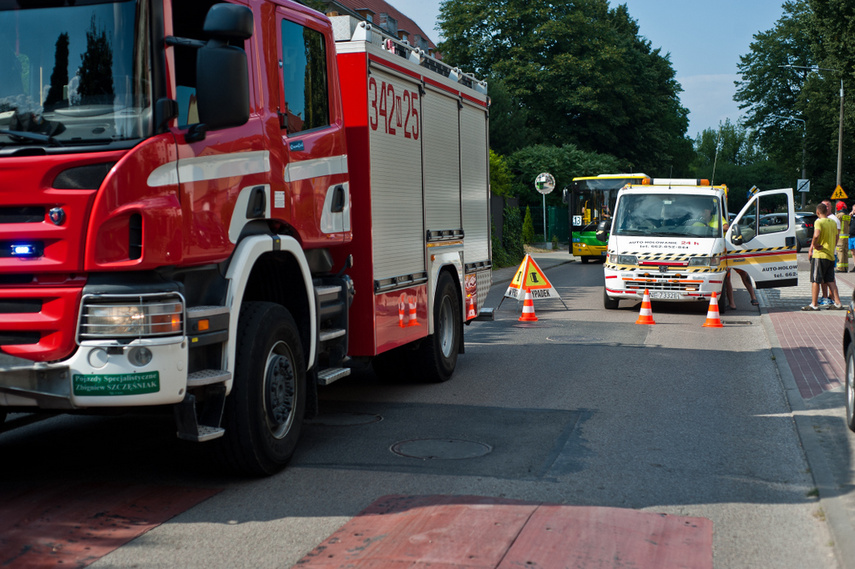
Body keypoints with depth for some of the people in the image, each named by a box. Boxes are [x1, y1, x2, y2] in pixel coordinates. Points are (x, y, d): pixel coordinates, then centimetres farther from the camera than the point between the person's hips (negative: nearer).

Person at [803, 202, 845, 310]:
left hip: (819, 255, -7)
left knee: (815, 281, -1)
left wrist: (813, 245, -14)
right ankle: (838, 303, 8)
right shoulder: (833, 222, 11)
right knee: (830, 281, 11)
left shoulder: (819, 222, -12)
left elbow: (816, 235, -29)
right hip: (831, 255, 7)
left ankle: (814, 304, 1)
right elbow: (836, 239, 17)